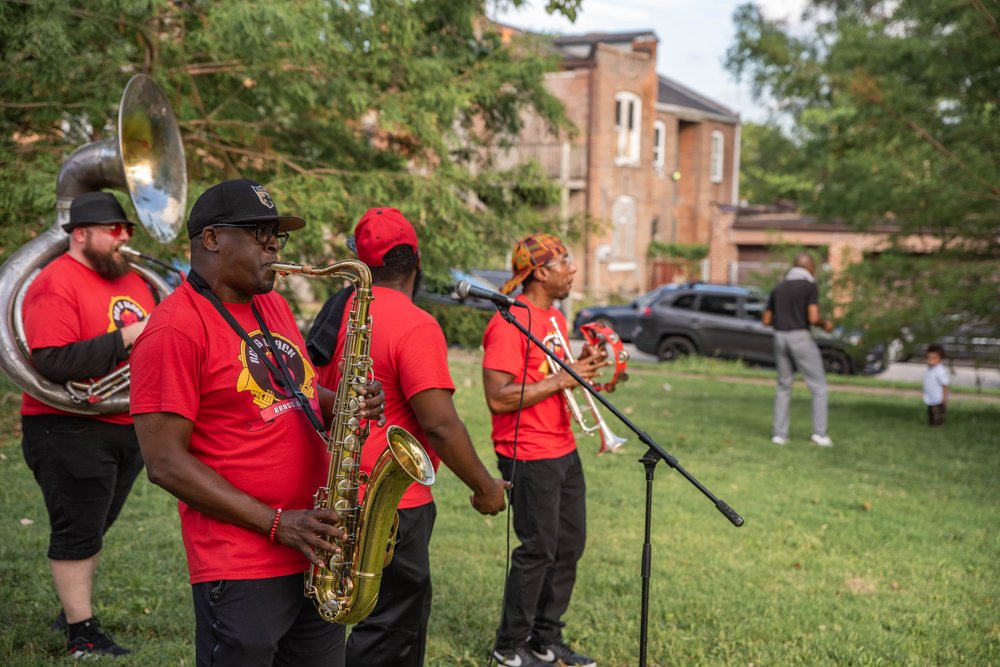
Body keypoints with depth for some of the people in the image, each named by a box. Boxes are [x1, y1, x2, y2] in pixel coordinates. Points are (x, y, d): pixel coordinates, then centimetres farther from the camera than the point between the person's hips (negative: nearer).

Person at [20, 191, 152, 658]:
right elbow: (54, 362, -25)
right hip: (71, 430, -8)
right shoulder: (56, 284, -15)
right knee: (77, 533, 0)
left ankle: (74, 609, 33)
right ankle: (82, 635, 8)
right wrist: (125, 338, -24)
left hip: (127, 427, 8)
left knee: (93, 528, 18)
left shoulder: (131, 278, 12)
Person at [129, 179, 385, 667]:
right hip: (242, 572, -8)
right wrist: (276, 524, -18)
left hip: (318, 554, 8)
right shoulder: (174, 328, -13)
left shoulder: (274, 306, 12)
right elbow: (165, 462, -17)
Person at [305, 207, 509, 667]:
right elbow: (440, 425, -22)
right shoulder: (414, 326, -18)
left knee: (408, 611, 22)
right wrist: (485, 488, -10)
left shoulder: (339, 315, 6)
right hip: (393, 504, -8)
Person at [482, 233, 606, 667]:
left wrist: (581, 366, 3)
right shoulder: (509, 323, -17)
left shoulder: (556, 318, 13)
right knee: (539, 549, -2)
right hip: (529, 457, -9)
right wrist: (561, 379, -22)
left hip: (564, 451, 9)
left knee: (570, 545, 13)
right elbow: (498, 398, -23)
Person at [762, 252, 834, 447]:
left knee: (784, 387, 15)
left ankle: (779, 433, 9)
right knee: (819, 387, 5)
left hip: (781, 339, 5)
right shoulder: (810, 287, -6)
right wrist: (825, 324, 5)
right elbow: (813, 318, -17)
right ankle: (819, 432, -3)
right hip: (801, 339, -5)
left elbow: (766, 321, 13)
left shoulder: (778, 288, 13)